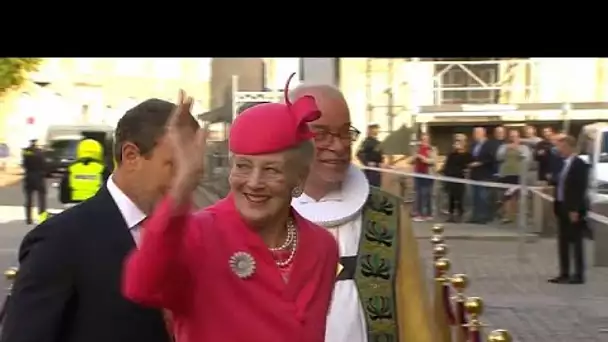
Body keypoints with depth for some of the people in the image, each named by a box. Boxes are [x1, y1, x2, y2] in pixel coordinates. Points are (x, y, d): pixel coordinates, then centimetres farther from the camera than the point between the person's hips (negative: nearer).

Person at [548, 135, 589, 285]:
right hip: (562, 208, 9)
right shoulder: (564, 164, 14)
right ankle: (564, 274, 16)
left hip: (574, 210, -9)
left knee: (576, 243, -2)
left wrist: (575, 210, -20)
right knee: (563, 243, 10)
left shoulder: (580, 165, -12)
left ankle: (578, 275, 4)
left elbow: (580, 189, -17)